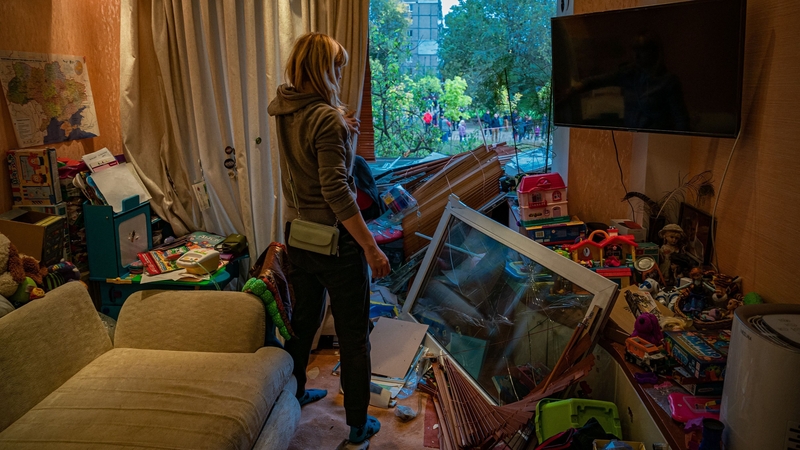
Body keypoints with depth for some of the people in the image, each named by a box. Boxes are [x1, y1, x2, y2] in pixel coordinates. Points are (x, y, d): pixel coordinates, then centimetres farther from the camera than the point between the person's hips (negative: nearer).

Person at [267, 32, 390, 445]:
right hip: (335, 241, -8)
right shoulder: (326, 119, -21)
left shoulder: (283, 110, 4)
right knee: (353, 337, 7)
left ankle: (293, 394, 44)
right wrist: (371, 247, -24)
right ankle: (358, 425, 21)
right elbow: (336, 192, -26)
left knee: (302, 321, 25)